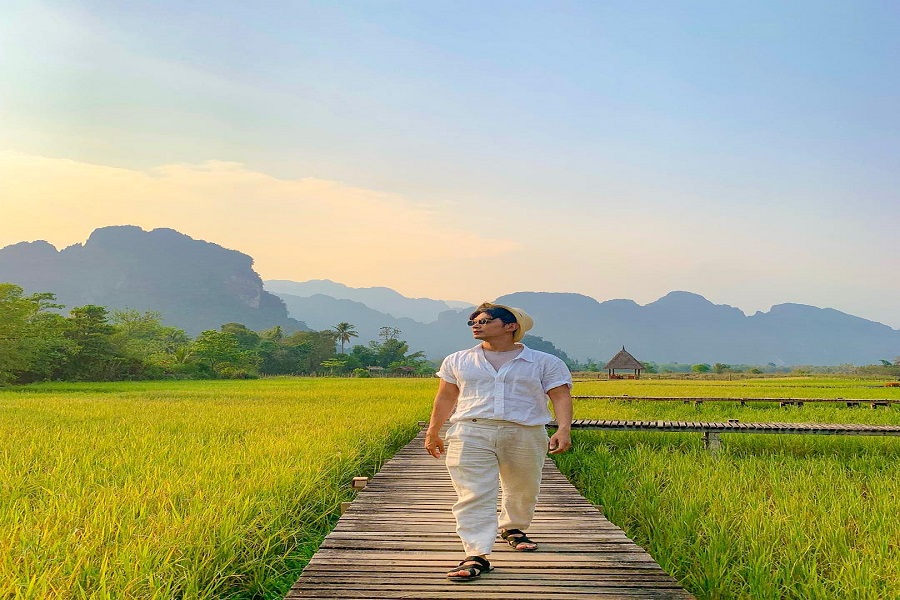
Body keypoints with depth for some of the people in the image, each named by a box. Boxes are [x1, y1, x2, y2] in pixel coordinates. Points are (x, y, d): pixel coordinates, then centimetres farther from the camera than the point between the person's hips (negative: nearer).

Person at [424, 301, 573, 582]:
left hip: (525, 435, 0)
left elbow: (561, 396, -1)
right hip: (471, 434, 0)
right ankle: (477, 556, -10)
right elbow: (446, 397, 18)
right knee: (474, 496, -11)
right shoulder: (457, 361, 13)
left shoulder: (545, 363, 6)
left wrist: (563, 429, -16)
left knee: (523, 490, 15)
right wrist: (433, 431, 17)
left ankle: (513, 528, 43)